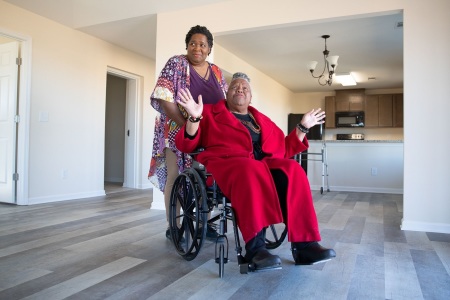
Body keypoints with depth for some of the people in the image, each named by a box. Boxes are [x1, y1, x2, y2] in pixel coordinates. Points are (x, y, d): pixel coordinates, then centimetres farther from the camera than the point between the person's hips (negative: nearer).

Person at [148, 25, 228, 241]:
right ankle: (172, 227, 6)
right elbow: (163, 98, -14)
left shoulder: (216, 72, 11)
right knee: (175, 176, -2)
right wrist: (186, 125, -19)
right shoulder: (176, 64, -4)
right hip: (178, 131, -4)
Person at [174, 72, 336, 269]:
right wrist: (195, 118, -14)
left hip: (264, 163, 4)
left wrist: (303, 127, 19)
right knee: (251, 171, -39)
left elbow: (285, 148, 29)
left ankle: (303, 244, -29)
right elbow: (186, 145, 5)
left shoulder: (262, 120, 28)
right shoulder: (210, 113, 16)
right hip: (227, 161, -4)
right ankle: (255, 247, -39)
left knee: (292, 170, -27)